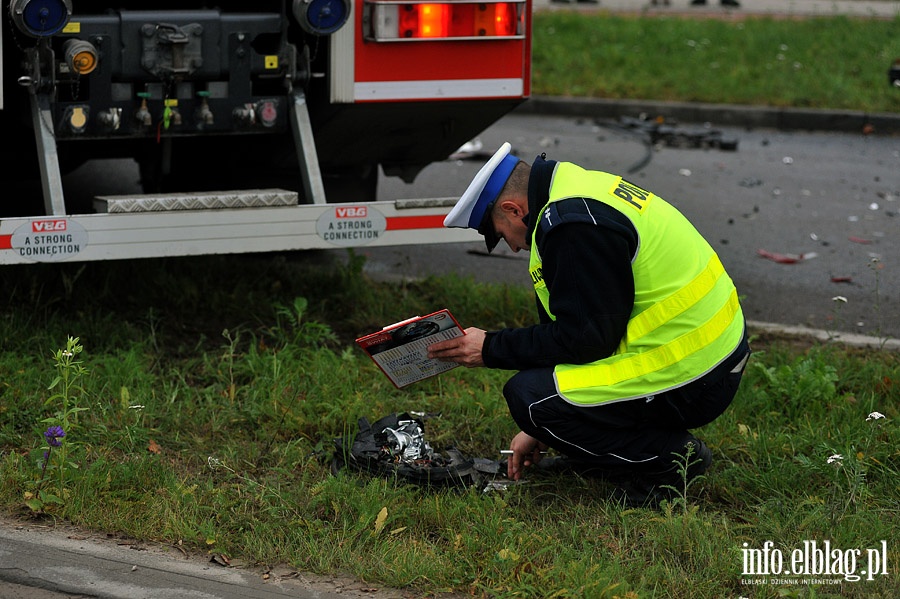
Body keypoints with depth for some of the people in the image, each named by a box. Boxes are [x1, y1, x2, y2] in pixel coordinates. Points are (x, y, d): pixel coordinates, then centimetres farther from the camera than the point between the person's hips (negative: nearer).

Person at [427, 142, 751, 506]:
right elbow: (575, 323, 20)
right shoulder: (584, 191, 14)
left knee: (526, 395, -13)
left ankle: (669, 457, -5)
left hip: (688, 382, -11)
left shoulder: (574, 225, -19)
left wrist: (492, 350, -8)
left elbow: (584, 337, -18)